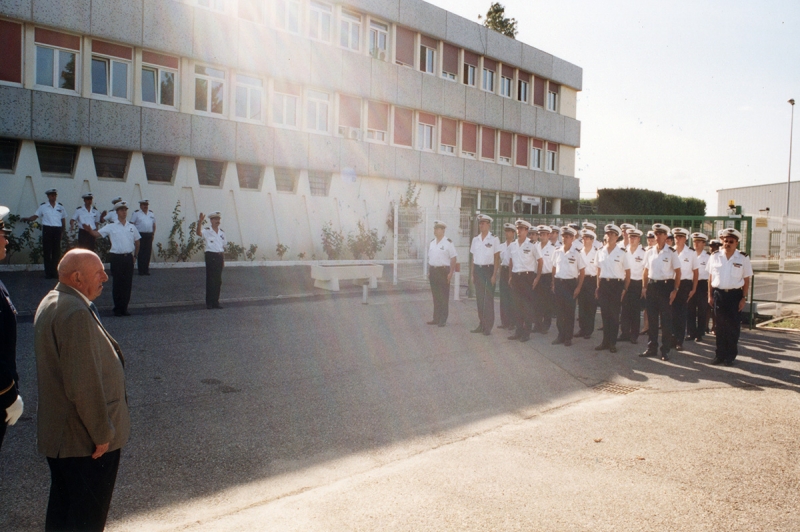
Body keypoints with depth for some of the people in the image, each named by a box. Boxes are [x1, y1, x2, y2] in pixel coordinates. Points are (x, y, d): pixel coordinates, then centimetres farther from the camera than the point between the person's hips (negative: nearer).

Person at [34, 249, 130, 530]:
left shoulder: (50, 303, 8)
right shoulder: (76, 313, -26)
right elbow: (84, 383, -28)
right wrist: (102, 433, -18)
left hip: (57, 432, 10)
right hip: (85, 438, -10)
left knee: (62, 508, 23)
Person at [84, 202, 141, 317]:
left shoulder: (132, 227, 9)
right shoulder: (111, 227, 1)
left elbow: (137, 242, 18)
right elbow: (98, 233, -9)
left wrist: (135, 256, 17)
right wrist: (90, 230, -29)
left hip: (128, 257, 3)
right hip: (116, 257, -2)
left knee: (128, 283, 4)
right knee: (117, 283, 2)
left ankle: (124, 308, 14)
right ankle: (117, 308, 11)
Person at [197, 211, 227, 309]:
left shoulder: (222, 232, 14)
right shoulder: (207, 231, -3)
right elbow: (199, 233, -26)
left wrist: (223, 259, 13)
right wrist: (200, 222, -39)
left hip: (219, 256, 5)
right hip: (211, 256, -5)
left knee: (218, 280, 7)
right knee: (210, 280, -4)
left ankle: (216, 301, 14)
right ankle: (209, 302, 2)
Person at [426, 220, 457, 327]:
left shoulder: (448, 243, -7)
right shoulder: (431, 243, 12)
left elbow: (453, 258, -9)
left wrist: (451, 273, -13)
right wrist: (429, 271, 11)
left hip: (443, 271, -6)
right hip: (433, 271, 6)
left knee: (444, 297, -1)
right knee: (435, 296, 10)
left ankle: (443, 320, 5)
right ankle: (436, 318, 17)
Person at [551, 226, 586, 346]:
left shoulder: (577, 253, -7)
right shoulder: (557, 252, 5)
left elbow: (582, 271, -4)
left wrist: (578, 287, -8)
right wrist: (553, 284, 7)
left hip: (571, 283, -4)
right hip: (558, 283, 4)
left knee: (569, 311, 3)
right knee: (559, 310, 8)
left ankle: (568, 337, 13)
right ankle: (560, 335, 18)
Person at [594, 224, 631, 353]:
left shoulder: (622, 252, -5)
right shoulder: (600, 252, 7)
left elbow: (628, 273, -2)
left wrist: (624, 289, -7)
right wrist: (598, 287, 9)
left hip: (616, 285, -3)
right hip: (603, 284, 3)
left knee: (614, 314, 2)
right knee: (605, 314, 6)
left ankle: (612, 343, 11)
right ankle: (605, 341, 15)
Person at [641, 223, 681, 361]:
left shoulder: (671, 252, -5)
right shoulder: (649, 252, 7)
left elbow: (678, 272, -3)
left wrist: (675, 290, -9)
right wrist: (644, 287, 6)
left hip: (666, 286, -4)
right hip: (651, 286, 4)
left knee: (666, 320, 2)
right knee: (651, 319, 9)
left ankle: (665, 350, 11)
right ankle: (652, 348, 18)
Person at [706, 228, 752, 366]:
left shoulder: (743, 258, -1)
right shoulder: (715, 256, 3)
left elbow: (747, 280, 1)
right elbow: (710, 277, 8)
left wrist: (744, 298, -4)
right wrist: (710, 296, 5)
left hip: (735, 294, -1)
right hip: (718, 294, 1)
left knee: (733, 326, 4)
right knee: (720, 326, 6)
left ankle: (730, 356, 15)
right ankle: (720, 354, 15)